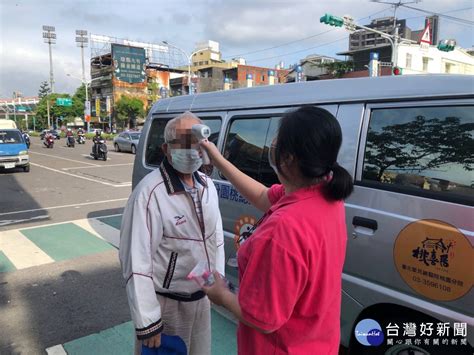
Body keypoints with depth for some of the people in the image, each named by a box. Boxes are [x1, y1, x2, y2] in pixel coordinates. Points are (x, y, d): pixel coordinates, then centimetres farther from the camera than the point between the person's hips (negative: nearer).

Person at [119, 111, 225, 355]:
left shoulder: (207, 185, -1)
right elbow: (136, 263, -23)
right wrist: (147, 322, -20)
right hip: (166, 303, -6)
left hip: (203, 298, 7)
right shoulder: (150, 193, -25)